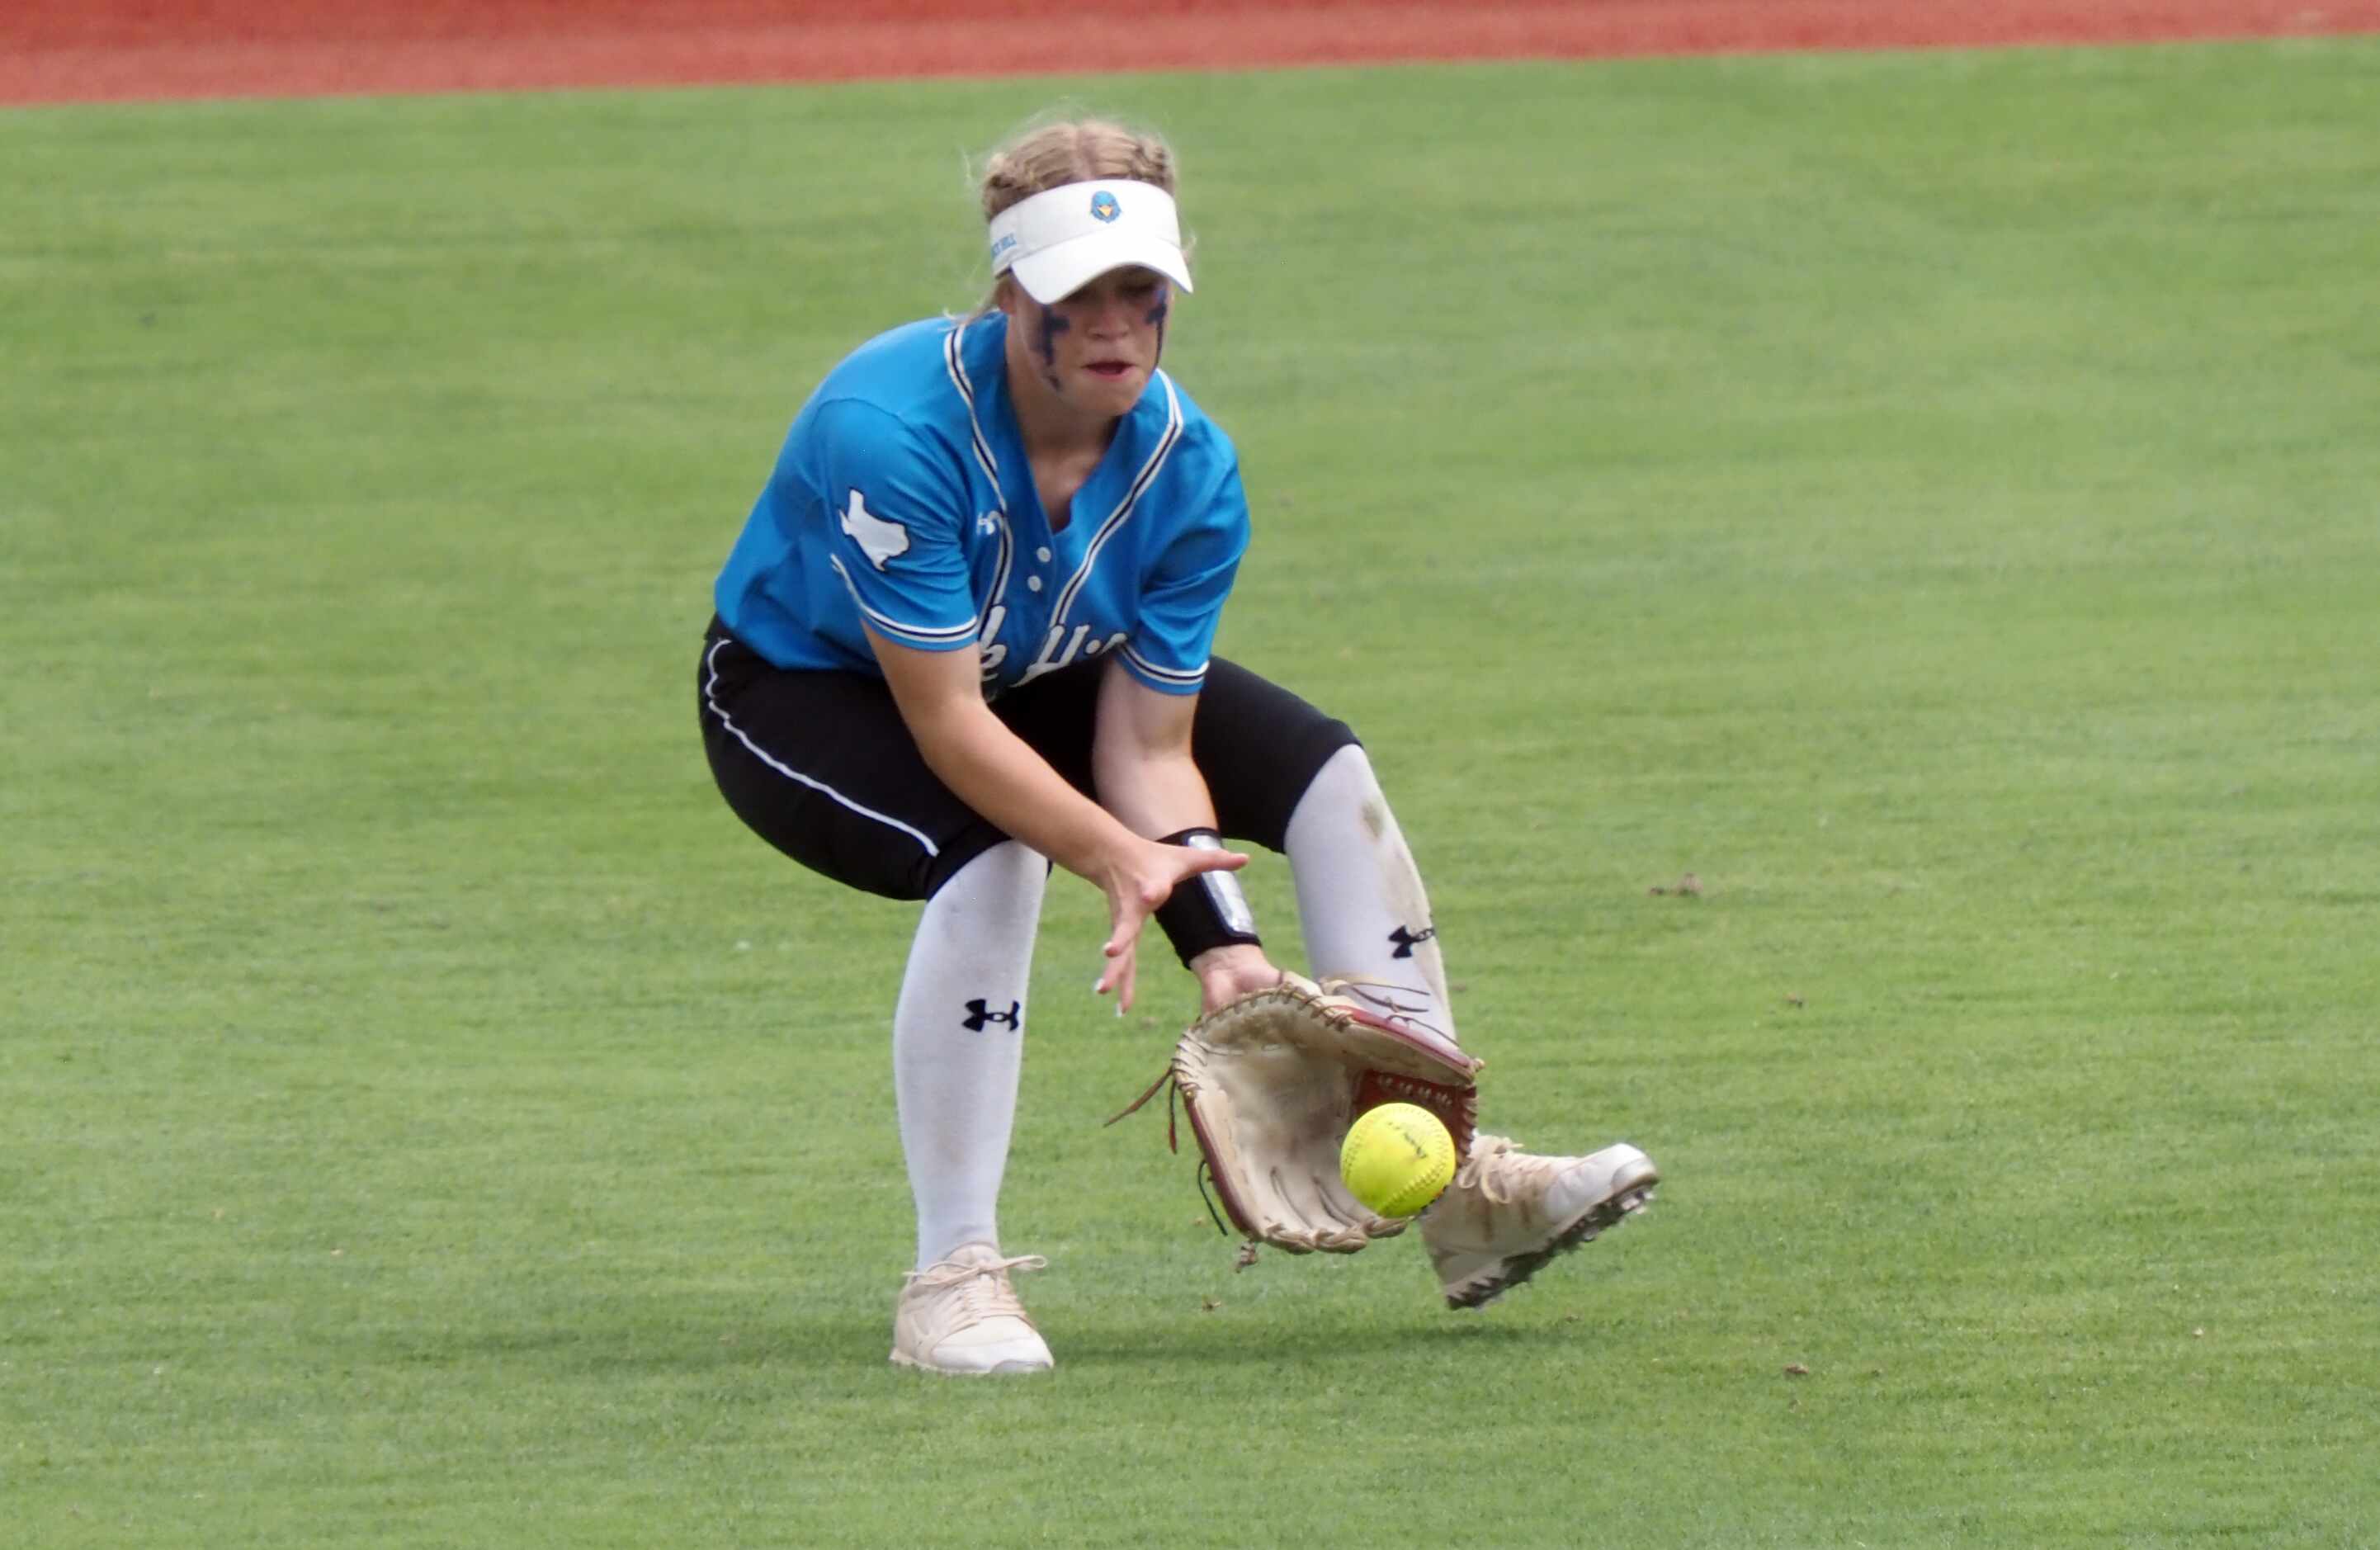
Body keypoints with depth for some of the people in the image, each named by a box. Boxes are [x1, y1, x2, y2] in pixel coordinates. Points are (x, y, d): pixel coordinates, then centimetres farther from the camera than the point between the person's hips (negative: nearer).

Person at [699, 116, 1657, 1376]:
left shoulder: (1188, 469, -20)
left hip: (1036, 677, 7)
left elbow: (1148, 747, -18)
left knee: (1321, 772, -2)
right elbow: (946, 726, -37)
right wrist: (1125, 861, -47)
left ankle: (1454, 1186, 6)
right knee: (988, 856, -35)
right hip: (802, 693, -7)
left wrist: (1217, 942, -32)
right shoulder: (891, 432, -38)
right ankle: (950, 1278, -28)